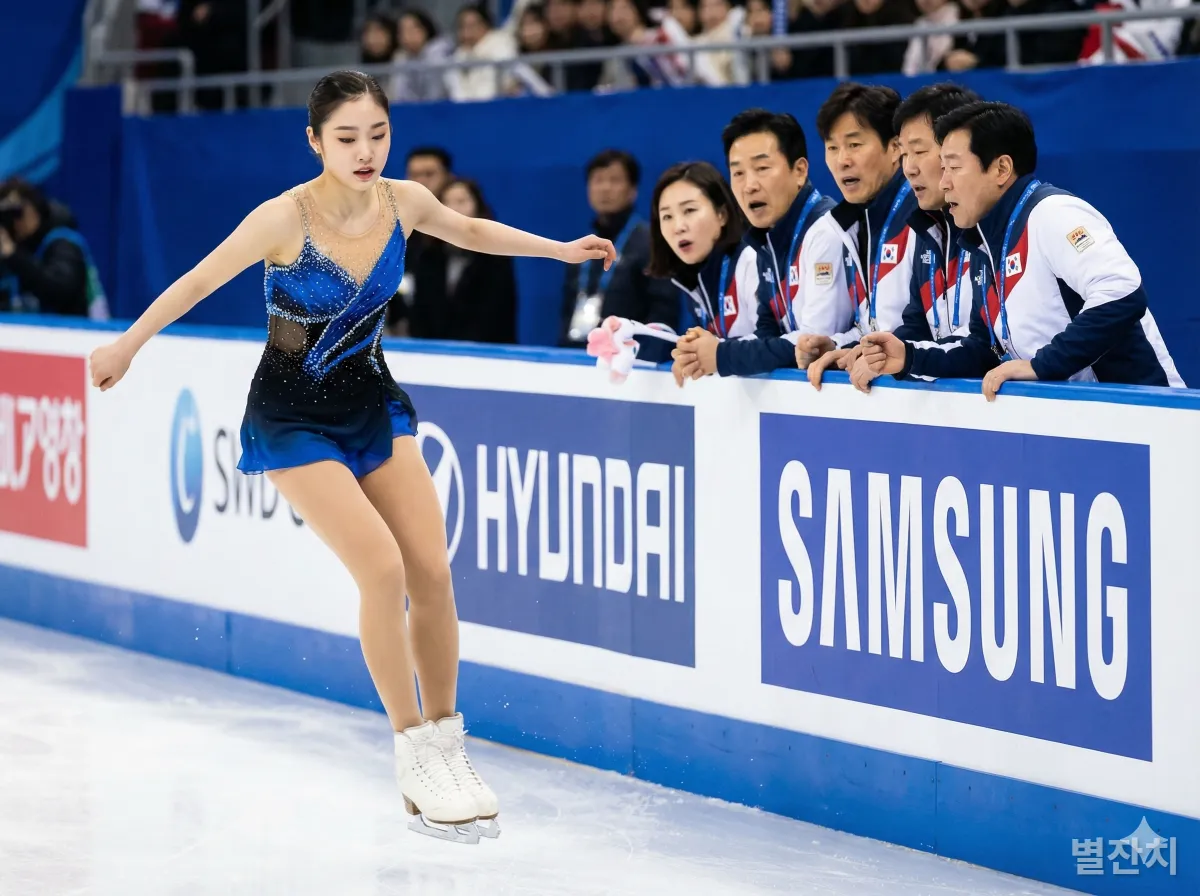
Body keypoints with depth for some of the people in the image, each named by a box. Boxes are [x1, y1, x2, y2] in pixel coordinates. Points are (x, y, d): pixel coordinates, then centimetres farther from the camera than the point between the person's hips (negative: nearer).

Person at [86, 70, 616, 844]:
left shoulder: (405, 202, -10)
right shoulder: (284, 220, -25)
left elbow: (471, 231, 13)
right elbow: (199, 281, -11)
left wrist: (561, 250, 16)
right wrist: (126, 346, -2)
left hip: (372, 402, 5)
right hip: (294, 417, -5)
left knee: (432, 571, -4)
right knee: (382, 569, -17)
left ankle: (447, 746, 12)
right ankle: (415, 756, -5)